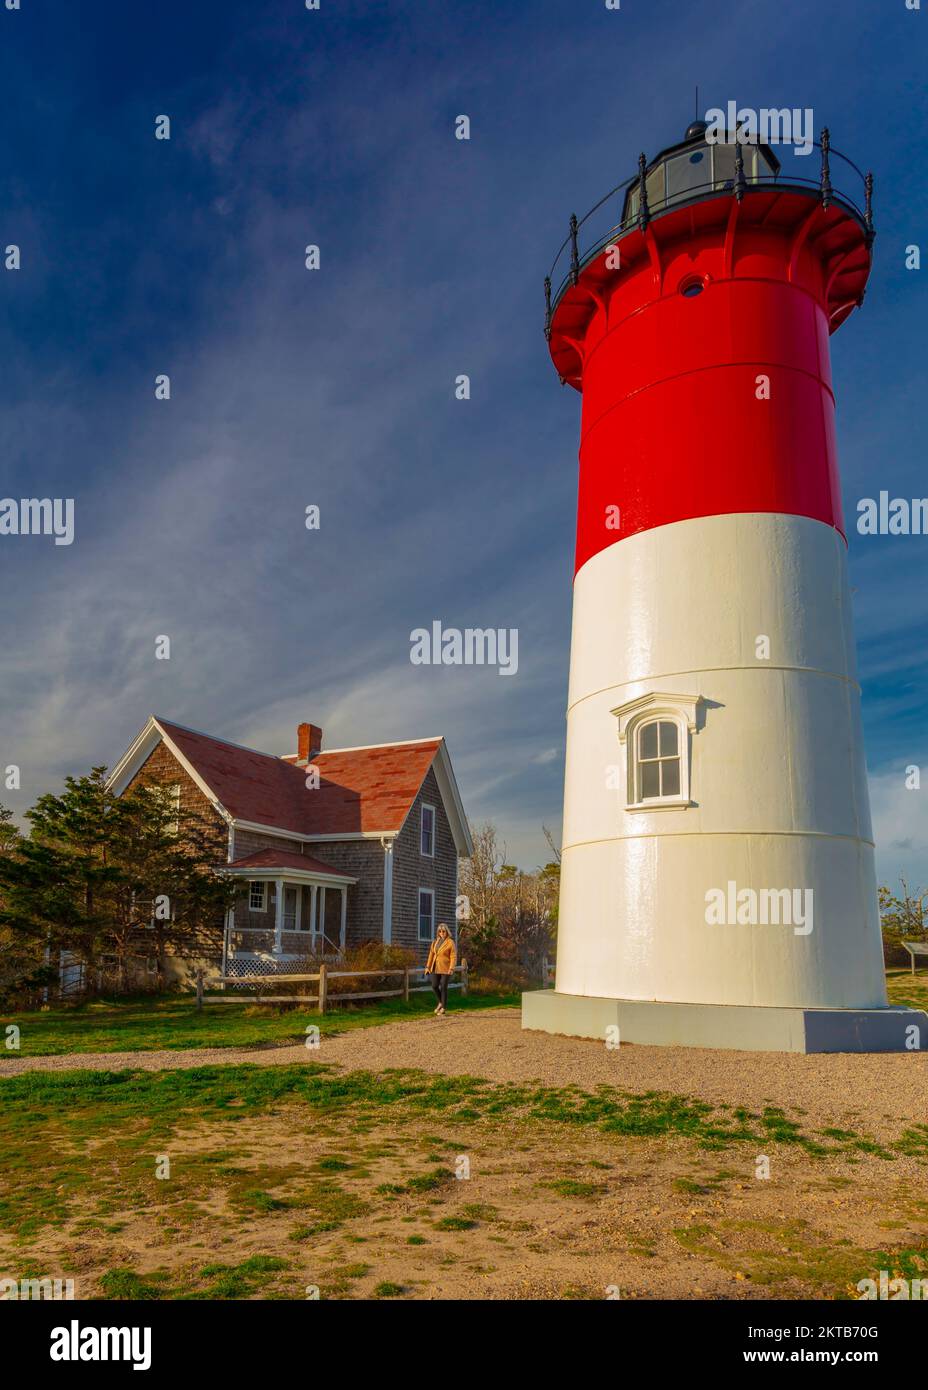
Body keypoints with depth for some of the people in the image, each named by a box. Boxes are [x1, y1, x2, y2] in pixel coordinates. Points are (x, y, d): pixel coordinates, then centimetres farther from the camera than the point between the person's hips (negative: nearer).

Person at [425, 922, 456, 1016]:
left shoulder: (450, 942, -7)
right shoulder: (435, 942, 10)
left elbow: (453, 956, -10)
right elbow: (431, 955, 10)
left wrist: (451, 969, -19)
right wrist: (428, 967, 6)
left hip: (445, 969, -5)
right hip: (436, 968, 5)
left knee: (443, 987, -2)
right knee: (434, 986, 0)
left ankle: (443, 1008, 9)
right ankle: (440, 1003, 24)